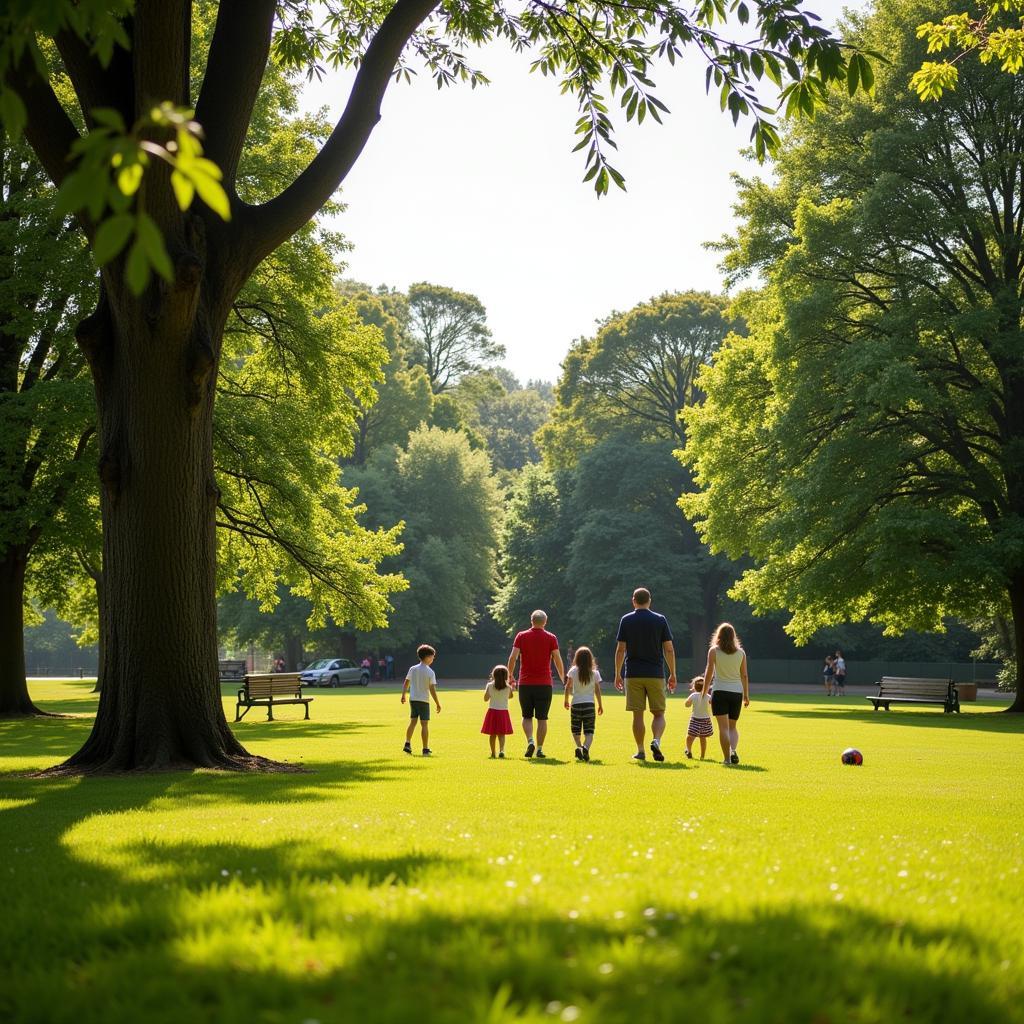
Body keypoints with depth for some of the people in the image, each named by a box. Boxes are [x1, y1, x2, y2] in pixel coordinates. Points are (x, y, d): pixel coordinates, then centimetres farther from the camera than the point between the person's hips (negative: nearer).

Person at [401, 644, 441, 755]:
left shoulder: (412, 669, 1)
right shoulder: (430, 672, -12)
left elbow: (406, 683, 5)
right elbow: (432, 689, -14)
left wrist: (403, 695, 19)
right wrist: (438, 704, -8)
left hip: (413, 699, 4)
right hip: (424, 700, -4)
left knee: (412, 722, 15)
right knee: (424, 724, 0)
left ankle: (407, 744, 9)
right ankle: (426, 749, 2)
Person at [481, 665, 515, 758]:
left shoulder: (490, 685, -5)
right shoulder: (508, 687, -5)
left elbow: (486, 699, 5)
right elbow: (510, 696, 15)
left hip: (492, 711, 0)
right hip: (503, 712, 0)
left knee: (492, 734, 10)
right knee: (502, 734, 2)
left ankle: (493, 752, 13)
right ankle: (501, 750, -18)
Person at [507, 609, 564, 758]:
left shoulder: (521, 636, 2)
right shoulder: (551, 638, 0)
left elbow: (513, 657, -5)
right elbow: (557, 660, -1)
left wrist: (510, 675, 8)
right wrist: (563, 679, 12)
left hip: (525, 683, 1)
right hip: (544, 684, -1)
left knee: (527, 716, 12)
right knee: (542, 718, 6)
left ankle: (530, 741, -9)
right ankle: (539, 749, 3)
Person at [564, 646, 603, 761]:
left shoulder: (573, 671, 0)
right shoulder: (595, 673, 2)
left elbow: (568, 687, -5)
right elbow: (597, 690, 3)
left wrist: (566, 700, 7)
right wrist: (600, 705, 12)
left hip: (576, 704, 0)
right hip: (590, 704, 0)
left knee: (575, 730, 13)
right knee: (589, 731, -1)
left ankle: (579, 746, -12)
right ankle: (586, 747, -28)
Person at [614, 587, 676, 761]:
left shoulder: (626, 620, 2)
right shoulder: (660, 620, 2)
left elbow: (620, 650, 0)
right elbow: (669, 650, 1)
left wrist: (617, 674, 7)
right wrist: (672, 674, 8)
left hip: (633, 674, 0)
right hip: (656, 675, 0)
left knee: (638, 714, 6)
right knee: (659, 714, 7)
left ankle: (640, 751, 6)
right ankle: (656, 741, -17)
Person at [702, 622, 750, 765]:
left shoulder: (714, 651, -3)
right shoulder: (741, 652, 5)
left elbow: (709, 673, -4)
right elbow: (744, 676, 7)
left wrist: (704, 692, 4)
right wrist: (746, 695, 14)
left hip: (720, 691, -3)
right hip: (737, 692, 3)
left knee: (723, 727, -1)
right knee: (732, 726, 13)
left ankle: (727, 757, -8)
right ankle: (733, 750, -12)